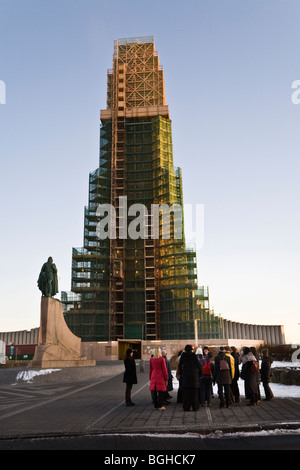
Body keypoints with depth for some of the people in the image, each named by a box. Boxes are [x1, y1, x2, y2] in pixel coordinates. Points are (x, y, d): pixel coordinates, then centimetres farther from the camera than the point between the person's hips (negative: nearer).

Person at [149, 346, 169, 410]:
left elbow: (150, 369, 8)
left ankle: (156, 405, 15)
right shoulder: (162, 359, -9)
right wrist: (166, 378, 2)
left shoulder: (151, 359, 1)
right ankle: (160, 406, 2)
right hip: (160, 377, -3)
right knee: (161, 391, 2)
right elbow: (164, 369, -5)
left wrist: (150, 378, 18)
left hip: (153, 377, 3)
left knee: (153, 392, 10)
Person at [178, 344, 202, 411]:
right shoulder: (194, 356, -8)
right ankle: (195, 407, 8)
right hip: (194, 376, -2)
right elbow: (199, 366, -7)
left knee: (186, 393, 7)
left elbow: (179, 366, 4)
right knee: (194, 393, 6)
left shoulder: (183, 356, 0)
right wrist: (199, 373, 7)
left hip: (185, 376, 2)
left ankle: (186, 407, 9)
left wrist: (181, 373, 15)